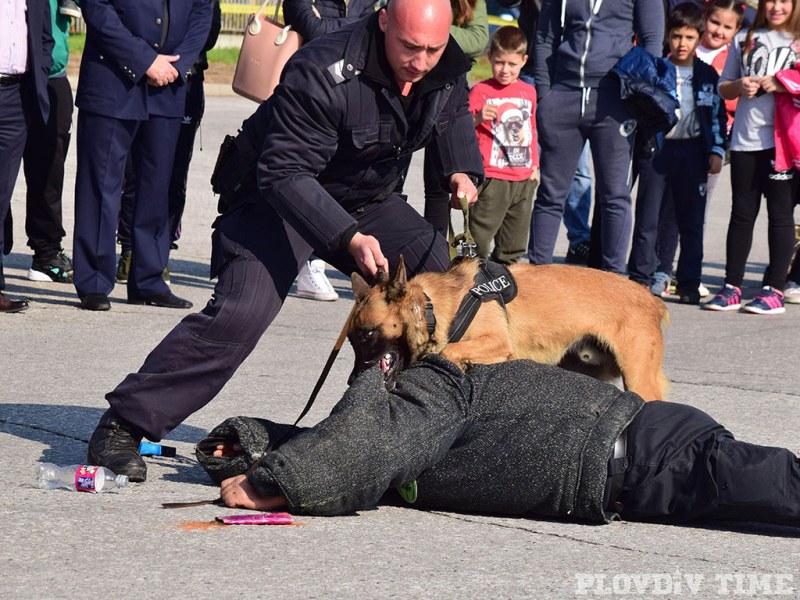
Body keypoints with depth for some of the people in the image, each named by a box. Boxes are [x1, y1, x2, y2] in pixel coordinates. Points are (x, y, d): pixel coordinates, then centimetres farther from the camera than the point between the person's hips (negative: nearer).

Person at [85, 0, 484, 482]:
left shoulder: (448, 67, -10)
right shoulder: (322, 72, -32)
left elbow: (455, 114, 16)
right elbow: (285, 174, -32)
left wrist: (462, 169, -4)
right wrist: (349, 238, -43)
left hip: (370, 199, 7)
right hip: (280, 195, -7)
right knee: (240, 313, -25)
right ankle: (124, 426, -21)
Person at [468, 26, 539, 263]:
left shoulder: (529, 92, 12)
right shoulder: (480, 91, -5)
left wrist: (535, 165, 19)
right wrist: (478, 118, -30)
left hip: (524, 179, 5)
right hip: (492, 178, -5)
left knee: (514, 244, 12)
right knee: (479, 237, -7)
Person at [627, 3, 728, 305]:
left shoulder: (707, 74, 8)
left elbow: (718, 114, 11)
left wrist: (717, 151, 4)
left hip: (692, 150, 1)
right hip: (657, 147, -1)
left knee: (692, 221, 3)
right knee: (647, 217, -1)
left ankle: (689, 283, 9)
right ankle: (640, 278, 5)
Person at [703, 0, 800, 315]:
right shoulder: (744, 39, 13)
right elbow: (723, 88, 17)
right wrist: (739, 87, -4)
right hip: (746, 139, 3)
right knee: (742, 212, 6)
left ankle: (774, 289, 3)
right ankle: (731, 288, 8)